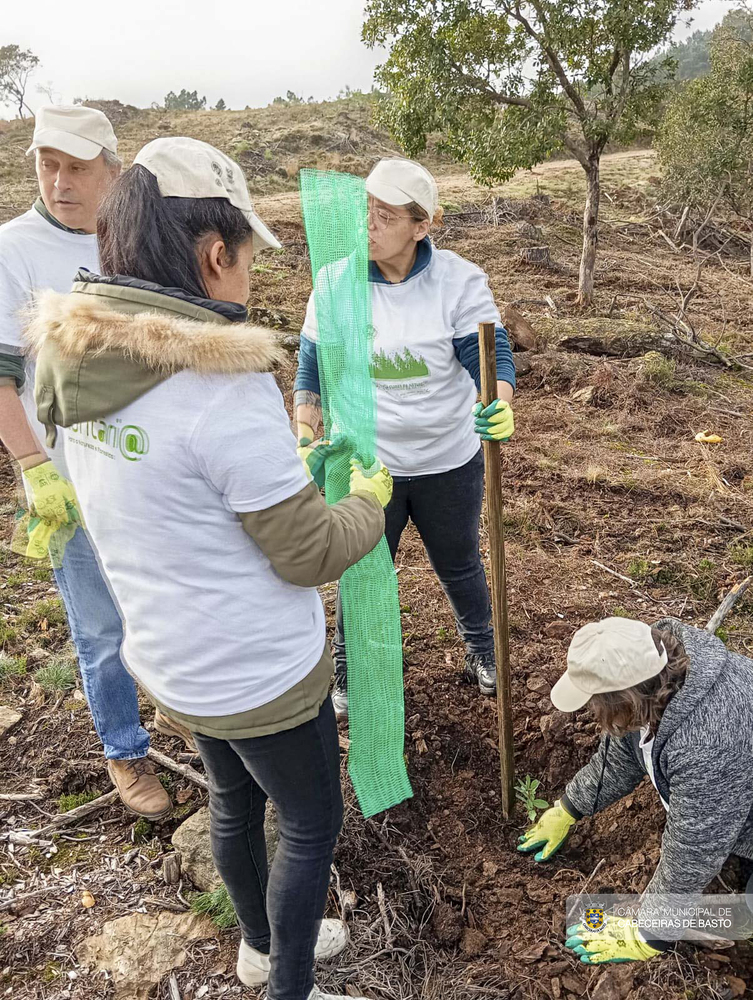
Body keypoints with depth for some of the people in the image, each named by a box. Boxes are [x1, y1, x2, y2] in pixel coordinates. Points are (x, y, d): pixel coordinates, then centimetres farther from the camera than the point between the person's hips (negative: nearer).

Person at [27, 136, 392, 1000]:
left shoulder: (78, 362, -5)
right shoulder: (222, 385, -30)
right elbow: (309, 554, -22)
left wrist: (285, 469, 10)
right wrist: (368, 498, -3)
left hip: (171, 658, 8)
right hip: (260, 673, -7)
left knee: (234, 804, 29)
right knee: (310, 824, 19)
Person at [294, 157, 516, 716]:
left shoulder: (459, 280, -13)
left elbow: (491, 355, -17)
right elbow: (312, 370, 1)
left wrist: (500, 407, -39)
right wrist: (307, 441, -5)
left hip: (449, 462, 0)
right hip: (366, 464, 1)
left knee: (459, 566, 21)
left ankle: (481, 647, 50)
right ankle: (350, 678, 38)